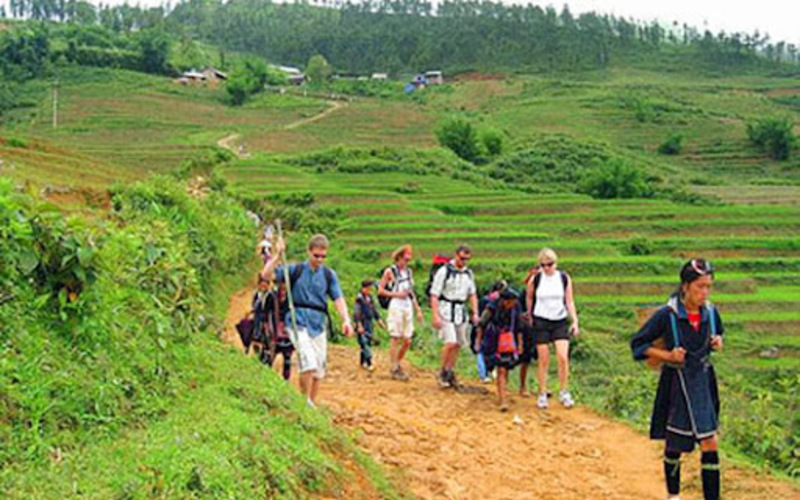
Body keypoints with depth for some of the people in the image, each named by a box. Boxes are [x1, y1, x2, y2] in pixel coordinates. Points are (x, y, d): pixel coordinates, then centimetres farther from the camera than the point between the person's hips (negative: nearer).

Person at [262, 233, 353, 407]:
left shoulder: (329, 274, 8)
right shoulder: (296, 270, 2)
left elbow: (338, 298, 0)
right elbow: (267, 274, -5)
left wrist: (346, 320, -14)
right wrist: (278, 255, -16)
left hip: (319, 324, 4)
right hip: (298, 322, -4)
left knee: (319, 368, 7)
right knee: (308, 363, -18)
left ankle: (313, 404, 22)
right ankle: (304, 403, -3)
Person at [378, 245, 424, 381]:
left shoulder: (409, 272, 16)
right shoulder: (390, 271, -2)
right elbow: (380, 290, -4)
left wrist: (418, 310, 16)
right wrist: (396, 294, -13)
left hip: (408, 307, 6)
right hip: (395, 307, -6)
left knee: (407, 341, 4)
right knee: (396, 339, -4)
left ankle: (398, 364, 22)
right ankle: (395, 369, 3)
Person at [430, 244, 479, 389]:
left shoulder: (468, 273, 10)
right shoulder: (444, 271, -10)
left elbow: (472, 294, 18)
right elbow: (434, 295, -11)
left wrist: (475, 313, 6)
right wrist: (435, 316, -17)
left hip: (461, 312, 6)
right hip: (446, 311, -6)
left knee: (457, 345, 7)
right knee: (450, 343, -16)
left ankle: (449, 373, 19)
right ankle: (442, 373, 1)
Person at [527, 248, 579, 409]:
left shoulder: (565, 278, -1)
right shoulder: (535, 279, -4)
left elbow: (569, 301, 3)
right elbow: (529, 297, 12)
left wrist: (575, 320, -4)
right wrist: (530, 316, 15)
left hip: (560, 322, 1)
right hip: (541, 322, -1)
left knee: (563, 357, -11)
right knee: (543, 360, 1)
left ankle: (564, 392, 5)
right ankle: (542, 394, 13)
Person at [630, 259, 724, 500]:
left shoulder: (710, 312, -3)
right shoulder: (667, 315, -16)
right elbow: (638, 344, -9)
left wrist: (717, 342, -4)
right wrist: (669, 356, -20)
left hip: (703, 382, 3)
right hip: (676, 385, -3)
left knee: (710, 443, -2)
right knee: (674, 444, 11)